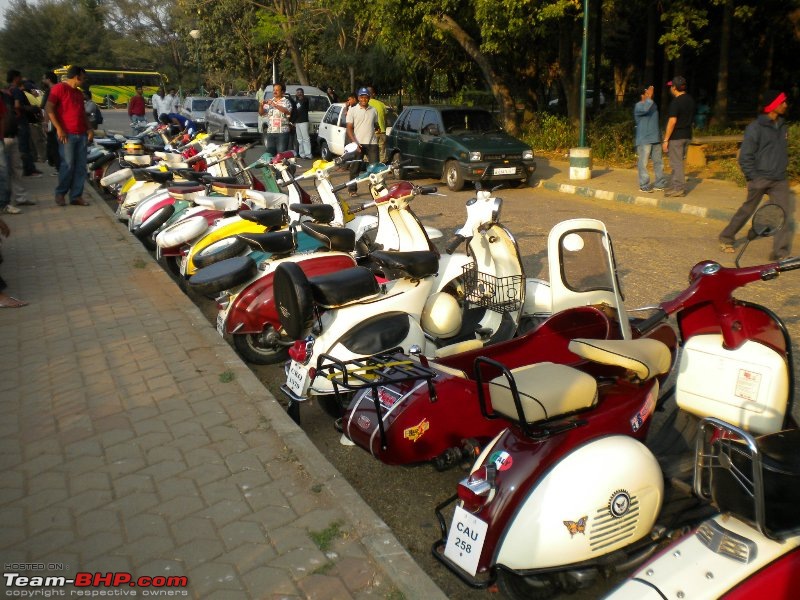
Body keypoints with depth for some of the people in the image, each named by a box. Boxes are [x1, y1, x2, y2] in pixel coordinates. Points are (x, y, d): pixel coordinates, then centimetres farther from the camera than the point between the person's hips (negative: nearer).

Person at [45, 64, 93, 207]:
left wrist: (88, 129, 11)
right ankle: (60, 193, 9)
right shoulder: (59, 88, -3)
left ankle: (76, 196, 9)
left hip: (82, 134, 7)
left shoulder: (79, 93, 20)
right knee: (68, 165, -8)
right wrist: (59, 128, -15)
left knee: (81, 167, 4)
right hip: (67, 135, -7)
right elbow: (49, 108, -9)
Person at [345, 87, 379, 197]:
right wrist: (355, 143, -14)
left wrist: (377, 129, 1)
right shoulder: (352, 110, 1)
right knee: (355, 168, 3)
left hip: (372, 143, 2)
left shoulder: (373, 110, 11)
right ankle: (353, 189, 12)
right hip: (358, 143, -2)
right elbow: (349, 128, -3)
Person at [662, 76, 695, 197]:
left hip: (676, 136, -9)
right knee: (678, 161, 15)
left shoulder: (676, 102, -17)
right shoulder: (690, 100, 11)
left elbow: (672, 121, -20)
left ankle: (679, 188, -2)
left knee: (676, 162, -3)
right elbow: (691, 118, 16)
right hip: (687, 135, 9)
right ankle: (674, 185, 20)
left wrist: (666, 140, -17)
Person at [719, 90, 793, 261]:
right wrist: (753, 177, -12)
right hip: (760, 179, -5)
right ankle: (726, 238, 28)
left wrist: (782, 171, 12)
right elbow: (745, 157, -10)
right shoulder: (755, 128, -9)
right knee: (747, 210, 7)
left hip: (779, 181, 5)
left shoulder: (782, 127, 11)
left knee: (786, 214, -5)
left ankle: (781, 253, -2)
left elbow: (783, 152, 21)